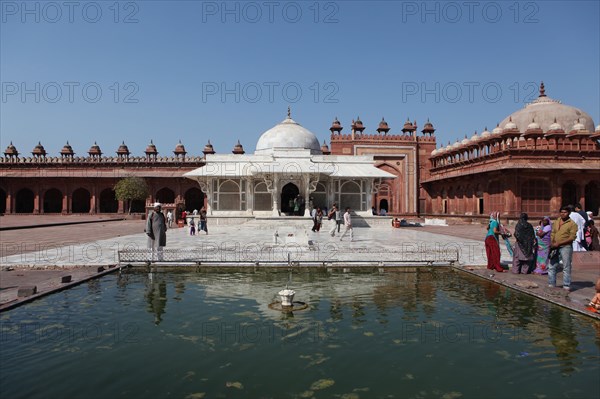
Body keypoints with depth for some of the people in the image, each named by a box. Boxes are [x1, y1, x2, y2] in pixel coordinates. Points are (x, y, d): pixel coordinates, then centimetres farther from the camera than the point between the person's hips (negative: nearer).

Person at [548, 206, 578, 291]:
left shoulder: (572, 224, -5)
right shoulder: (556, 222, 13)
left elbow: (572, 237, -12)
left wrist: (558, 243, -16)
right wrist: (552, 242, -2)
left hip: (566, 247, -5)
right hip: (555, 247, 6)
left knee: (566, 267, -1)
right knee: (552, 266, 8)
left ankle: (566, 286, 5)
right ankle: (551, 284, 16)